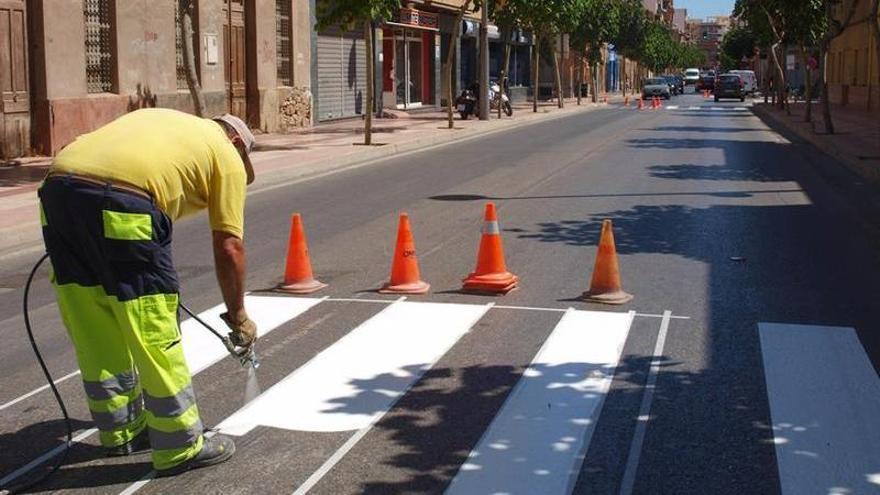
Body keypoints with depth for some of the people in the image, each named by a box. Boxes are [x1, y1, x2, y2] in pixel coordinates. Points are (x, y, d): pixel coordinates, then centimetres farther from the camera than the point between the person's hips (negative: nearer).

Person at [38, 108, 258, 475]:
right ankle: (180, 448, 16)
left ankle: (121, 431, 33)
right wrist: (238, 316, 21)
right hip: (120, 202, -7)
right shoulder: (227, 155, 18)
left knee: (96, 334, 18)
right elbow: (229, 247, 12)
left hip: (57, 187, 7)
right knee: (155, 336, 5)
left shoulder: (164, 120, 35)